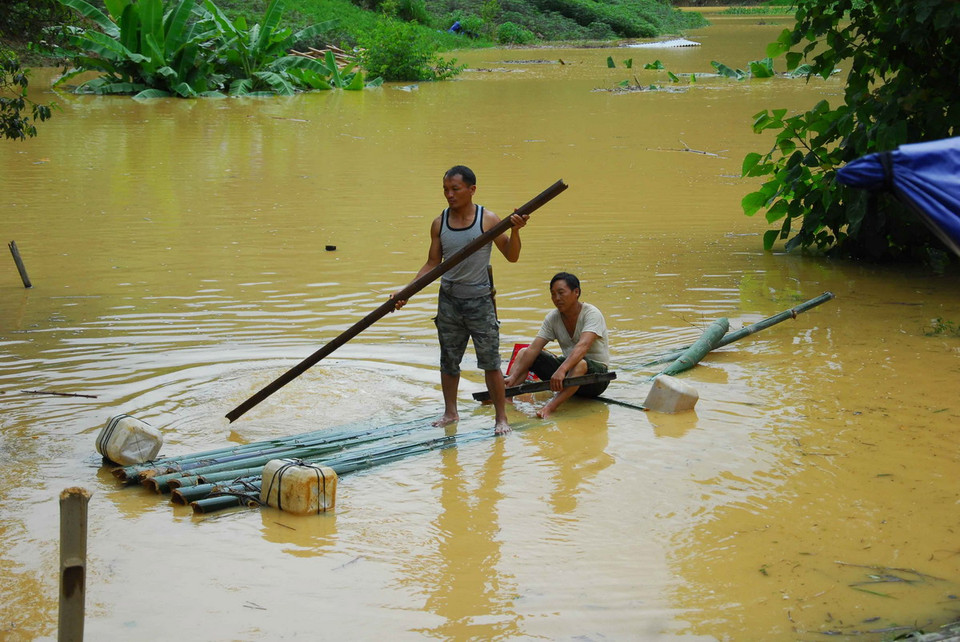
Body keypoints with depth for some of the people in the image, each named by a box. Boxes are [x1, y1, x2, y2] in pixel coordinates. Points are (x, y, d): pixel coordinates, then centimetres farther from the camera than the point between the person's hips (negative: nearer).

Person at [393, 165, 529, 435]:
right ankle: (450, 412, 28)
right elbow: (432, 265, 7)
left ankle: (501, 417, 9)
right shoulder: (439, 224, 1)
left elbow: (511, 256, -4)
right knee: (449, 361, 12)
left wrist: (514, 231, -22)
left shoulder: (488, 220, -8)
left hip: (480, 301, -3)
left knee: (490, 362, 0)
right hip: (449, 301, 3)